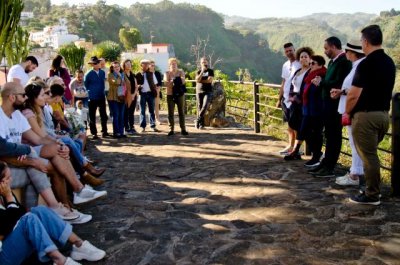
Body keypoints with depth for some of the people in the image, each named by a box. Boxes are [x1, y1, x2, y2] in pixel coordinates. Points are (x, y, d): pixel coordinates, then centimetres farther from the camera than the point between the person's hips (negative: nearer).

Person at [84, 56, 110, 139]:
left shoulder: (103, 73, 5)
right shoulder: (88, 74, -8)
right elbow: (86, 86, 1)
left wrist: (102, 91, 13)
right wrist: (90, 93, 4)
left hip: (101, 97, 4)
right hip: (92, 98, -4)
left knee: (104, 115, 7)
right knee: (92, 116, 3)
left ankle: (104, 131, 17)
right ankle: (94, 133, 10)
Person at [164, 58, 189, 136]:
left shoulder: (181, 72, 6)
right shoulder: (167, 73, 5)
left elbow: (183, 81, -9)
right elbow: (166, 83, -8)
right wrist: (173, 81, -19)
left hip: (180, 94, 0)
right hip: (170, 95, 0)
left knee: (181, 112, 1)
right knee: (170, 113, 0)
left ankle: (183, 129, 5)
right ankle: (171, 129, 6)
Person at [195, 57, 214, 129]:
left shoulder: (210, 71, 7)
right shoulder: (199, 72, 12)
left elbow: (210, 80, -8)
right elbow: (197, 80, -6)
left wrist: (201, 80, -3)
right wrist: (202, 71, -10)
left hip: (208, 92, -2)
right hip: (199, 91, 2)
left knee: (205, 106, -20)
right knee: (199, 107, -1)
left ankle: (198, 120, -8)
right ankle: (201, 124, 4)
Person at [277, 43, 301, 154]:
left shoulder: (300, 64, -10)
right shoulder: (285, 65, 13)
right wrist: (280, 99, 19)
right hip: (286, 99, 7)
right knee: (289, 124, 13)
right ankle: (291, 146, 23)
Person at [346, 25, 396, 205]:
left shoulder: (366, 64, -17)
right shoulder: (389, 62, 9)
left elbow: (353, 95, -17)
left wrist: (347, 112, -2)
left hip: (366, 115, -8)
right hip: (383, 114, 8)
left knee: (368, 156, 0)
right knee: (371, 154, 19)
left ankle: (371, 196, 7)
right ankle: (373, 189, 27)